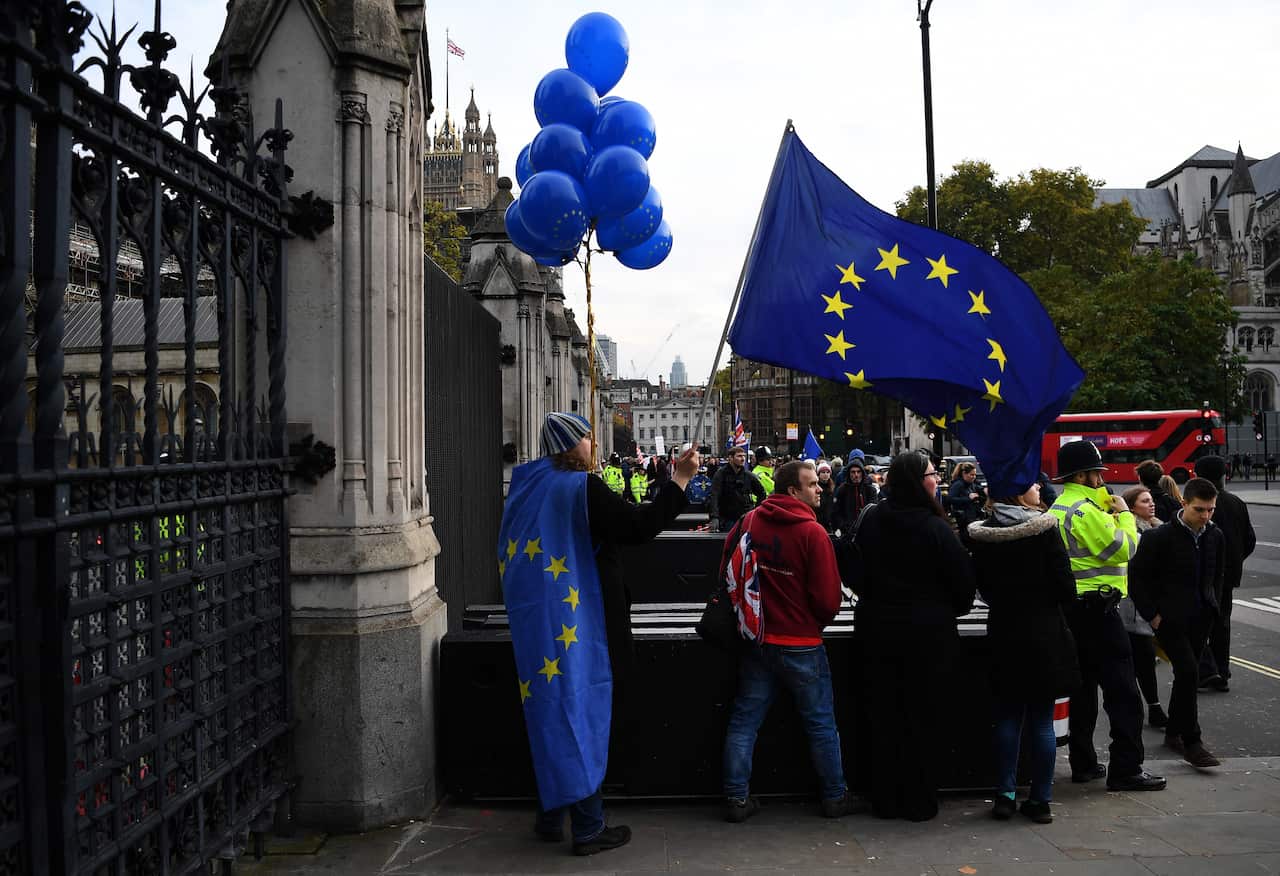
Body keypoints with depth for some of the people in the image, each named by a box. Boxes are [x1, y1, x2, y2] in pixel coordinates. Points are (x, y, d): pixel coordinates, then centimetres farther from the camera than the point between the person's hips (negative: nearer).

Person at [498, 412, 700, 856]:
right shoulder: (581, 488, -16)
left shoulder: (527, 487, 8)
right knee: (581, 709, 0)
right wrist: (680, 479, -19)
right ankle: (588, 828, 8)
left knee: (551, 710, 15)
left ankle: (551, 815, 24)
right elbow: (640, 526, -23)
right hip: (575, 621, -7)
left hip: (534, 620, 7)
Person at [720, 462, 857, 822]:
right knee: (821, 723, 12)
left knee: (744, 720, 11)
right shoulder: (813, 532, -17)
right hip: (801, 644, -4)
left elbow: (727, 573, 8)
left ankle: (736, 798, 15)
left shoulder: (748, 522, -2)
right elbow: (828, 598, -16)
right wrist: (818, 621, 6)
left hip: (756, 640, 5)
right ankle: (835, 796, 24)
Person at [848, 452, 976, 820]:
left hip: (876, 630, 4)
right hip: (926, 634, -4)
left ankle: (885, 799, 20)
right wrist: (952, 610, 11)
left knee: (883, 716, 12)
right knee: (921, 718, 8)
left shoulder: (871, 521, -2)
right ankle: (919, 801, 17)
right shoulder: (935, 528, -17)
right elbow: (962, 579, -10)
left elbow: (855, 573, 6)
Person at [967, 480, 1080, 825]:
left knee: (1008, 716, 12)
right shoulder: (1044, 528, -12)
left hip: (1003, 633, 3)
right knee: (1041, 719, 5)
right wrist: (1043, 604, 9)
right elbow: (1066, 588, -10)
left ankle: (1005, 795, 13)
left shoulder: (981, 534, -1)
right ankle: (1040, 800, 11)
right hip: (1044, 632, -3)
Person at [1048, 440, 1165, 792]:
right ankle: (1125, 769, -3)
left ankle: (1083, 763, 19)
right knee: (1122, 691, -5)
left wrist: (1110, 514, 13)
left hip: (1071, 607, 10)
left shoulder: (1058, 509, 15)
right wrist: (1125, 514, -4)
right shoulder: (1086, 510, -17)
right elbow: (1123, 549, -17)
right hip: (1095, 608, -10)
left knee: (1083, 687, 14)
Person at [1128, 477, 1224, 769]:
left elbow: (1217, 574, 20)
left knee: (1186, 675, 12)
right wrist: (1151, 614, -10)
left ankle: (1173, 733, 27)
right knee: (1188, 671, -14)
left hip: (1200, 618, 6)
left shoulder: (1216, 536, 4)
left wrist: (1212, 605, 11)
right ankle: (1191, 743, -8)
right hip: (1169, 618, -6)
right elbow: (1137, 575, -9)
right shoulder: (1160, 537, -14)